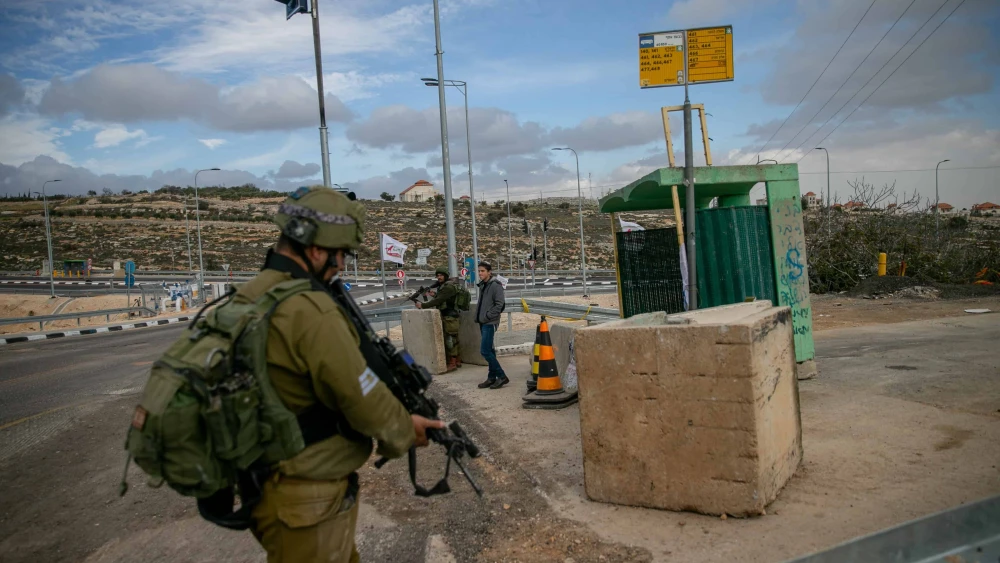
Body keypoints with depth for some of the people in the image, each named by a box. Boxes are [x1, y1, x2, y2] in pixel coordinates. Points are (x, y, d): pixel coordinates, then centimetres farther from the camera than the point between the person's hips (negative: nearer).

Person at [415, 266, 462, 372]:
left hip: (450, 317, -10)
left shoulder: (449, 287, -16)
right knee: (454, 339, 13)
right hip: (445, 316, 10)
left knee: (450, 339, -9)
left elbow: (438, 300, -22)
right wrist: (434, 294, 7)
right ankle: (458, 361, 19)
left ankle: (452, 363, -8)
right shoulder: (442, 286, 16)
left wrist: (423, 305, -19)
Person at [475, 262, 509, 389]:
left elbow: (500, 304, -18)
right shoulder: (482, 285, 14)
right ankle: (492, 378, 19)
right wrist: (478, 316, 10)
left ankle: (502, 376, -4)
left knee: (485, 351, -12)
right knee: (489, 351, 12)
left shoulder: (495, 285, -12)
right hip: (483, 323, 9)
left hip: (490, 323, -9)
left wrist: (487, 316, -17)